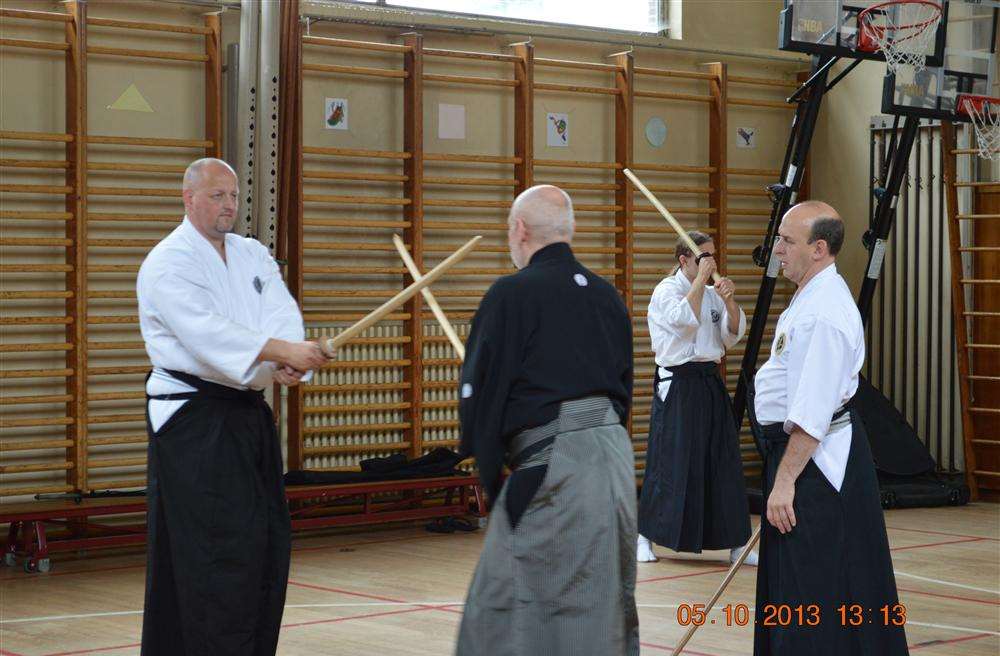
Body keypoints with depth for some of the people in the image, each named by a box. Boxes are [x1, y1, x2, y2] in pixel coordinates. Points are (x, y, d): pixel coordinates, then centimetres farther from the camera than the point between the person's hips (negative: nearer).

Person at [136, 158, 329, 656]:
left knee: (268, 538, 11)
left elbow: (283, 316, -1)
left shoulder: (253, 255, 13)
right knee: (219, 545, -12)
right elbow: (207, 332, -26)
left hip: (248, 411, 8)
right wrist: (283, 351, -35)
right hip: (194, 419, -8)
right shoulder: (169, 263, -10)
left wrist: (286, 364, -23)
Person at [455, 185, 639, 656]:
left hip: (550, 460, -8)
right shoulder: (606, 294, 14)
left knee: (501, 608, -3)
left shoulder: (511, 294, -7)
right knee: (609, 604, 16)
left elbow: (478, 391, -4)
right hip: (615, 453, 8)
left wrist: (487, 467, 9)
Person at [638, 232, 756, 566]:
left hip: (710, 384, 6)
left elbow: (733, 335, 6)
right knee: (671, 463, -6)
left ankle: (735, 543, 11)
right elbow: (685, 318, -25)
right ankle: (645, 536, 9)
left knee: (724, 460, 5)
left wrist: (729, 302, -10)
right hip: (678, 385, -6)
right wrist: (701, 279, -18)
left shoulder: (711, 293, 12)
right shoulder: (666, 290, -6)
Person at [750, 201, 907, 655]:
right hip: (797, 453, 11)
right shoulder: (810, 297, 13)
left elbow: (812, 415, -25)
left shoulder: (825, 312, -22)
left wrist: (784, 482, -23)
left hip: (816, 461, -11)